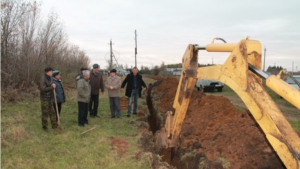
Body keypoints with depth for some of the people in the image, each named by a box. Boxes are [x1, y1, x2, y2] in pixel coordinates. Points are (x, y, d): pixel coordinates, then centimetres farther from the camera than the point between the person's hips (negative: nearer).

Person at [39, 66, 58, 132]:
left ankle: (54, 125, 18)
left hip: (49, 98, 8)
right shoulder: (43, 79, -14)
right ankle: (45, 127, 12)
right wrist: (52, 87, -14)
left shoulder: (48, 78, 12)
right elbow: (43, 88, -21)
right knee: (45, 113, 1)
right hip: (44, 99, -8)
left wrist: (52, 86, 0)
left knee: (52, 112, 11)